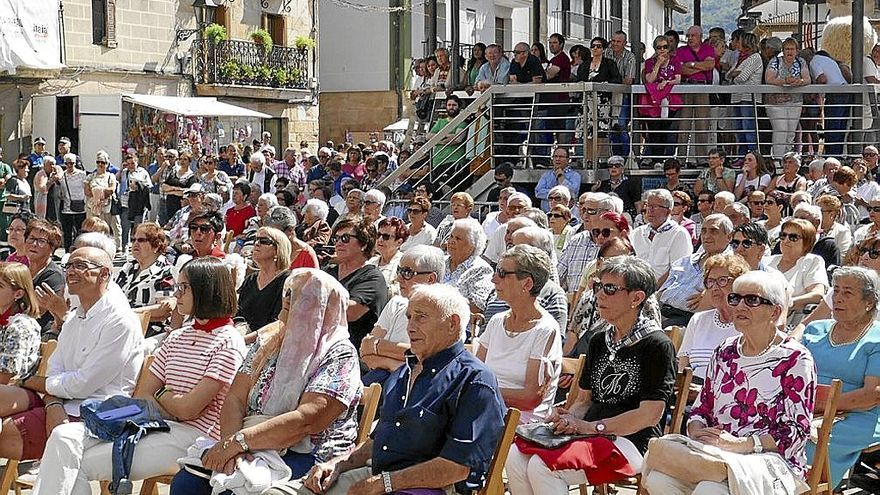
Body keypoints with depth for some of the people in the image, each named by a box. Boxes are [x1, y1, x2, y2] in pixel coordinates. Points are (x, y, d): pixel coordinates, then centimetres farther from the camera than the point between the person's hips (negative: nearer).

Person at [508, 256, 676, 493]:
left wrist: (592, 426, -15)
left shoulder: (656, 344, -6)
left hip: (632, 442, -7)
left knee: (542, 466, -28)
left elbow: (650, 415, -13)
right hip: (593, 437, 7)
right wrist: (569, 417, -2)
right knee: (515, 457, -17)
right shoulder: (599, 341, 19)